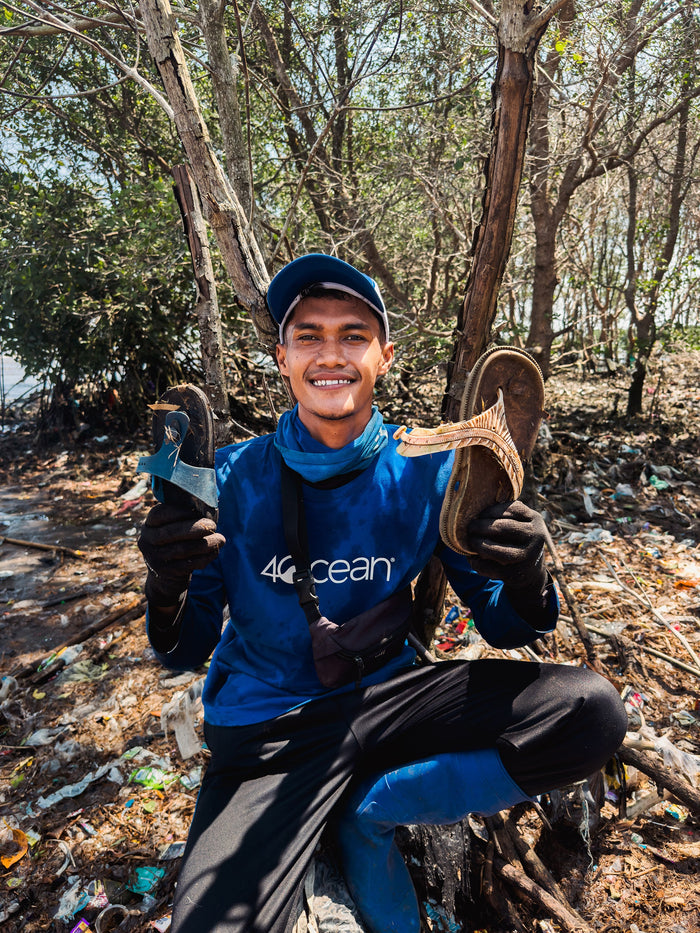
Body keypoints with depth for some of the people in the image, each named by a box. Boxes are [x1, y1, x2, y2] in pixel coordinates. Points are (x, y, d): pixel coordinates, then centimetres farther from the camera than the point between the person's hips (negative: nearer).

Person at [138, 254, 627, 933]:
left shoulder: (430, 472, -7)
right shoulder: (234, 479, -9)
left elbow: (499, 628, -3)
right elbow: (185, 652, -4)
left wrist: (526, 584, -26)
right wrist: (166, 592, -27)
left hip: (386, 694, 3)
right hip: (265, 725, -2)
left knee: (593, 711, -16)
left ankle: (368, 811, -1)